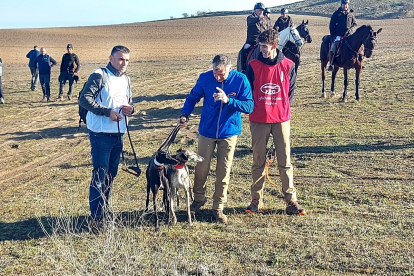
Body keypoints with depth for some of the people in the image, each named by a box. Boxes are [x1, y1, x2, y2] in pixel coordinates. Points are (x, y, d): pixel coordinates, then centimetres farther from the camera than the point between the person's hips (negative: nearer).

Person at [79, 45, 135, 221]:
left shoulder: (126, 79, 13)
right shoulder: (99, 76, -10)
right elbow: (84, 99, -18)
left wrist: (130, 109, 0)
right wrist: (107, 111, -23)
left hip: (118, 134, 7)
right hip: (101, 134, -7)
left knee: (111, 174, 15)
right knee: (99, 176, -3)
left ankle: (104, 211, 29)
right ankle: (97, 217, 6)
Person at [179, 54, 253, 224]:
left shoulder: (240, 80, -13)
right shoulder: (205, 78, -10)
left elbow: (249, 106, -17)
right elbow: (193, 97, 3)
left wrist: (228, 100, -30)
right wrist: (185, 114, -14)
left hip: (229, 133, -1)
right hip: (207, 132, 1)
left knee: (223, 172, 6)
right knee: (201, 169, 8)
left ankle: (218, 208, 20)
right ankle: (198, 199, 34)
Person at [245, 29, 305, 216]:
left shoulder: (288, 65, -1)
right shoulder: (254, 65, -2)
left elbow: (291, 90, 7)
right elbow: (247, 90, 5)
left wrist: (284, 109, 3)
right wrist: (252, 109, 2)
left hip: (281, 120, 0)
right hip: (258, 121, 0)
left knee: (285, 161, 3)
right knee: (258, 161, 8)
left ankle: (291, 201, 10)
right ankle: (257, 200, 18)